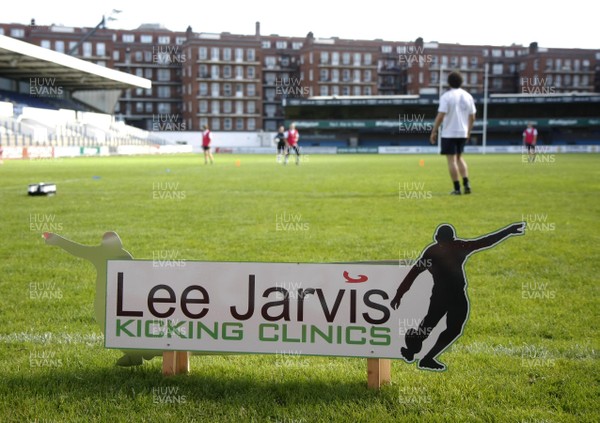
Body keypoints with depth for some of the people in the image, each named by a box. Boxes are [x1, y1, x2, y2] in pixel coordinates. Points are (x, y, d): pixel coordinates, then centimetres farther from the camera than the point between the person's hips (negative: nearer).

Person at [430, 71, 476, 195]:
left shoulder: (446, 96, -10)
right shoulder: (468, 96, 6)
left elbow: (440, 116, -17)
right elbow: (472, 117, 9)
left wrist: (434, 131, -9)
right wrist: (468, 132, 20)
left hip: (449, 133, -5)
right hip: (462, 133, 5)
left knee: (451, 160, 1)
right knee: (459, 158, 20)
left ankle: (457, 188, 0)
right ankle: (466, 184, 8)